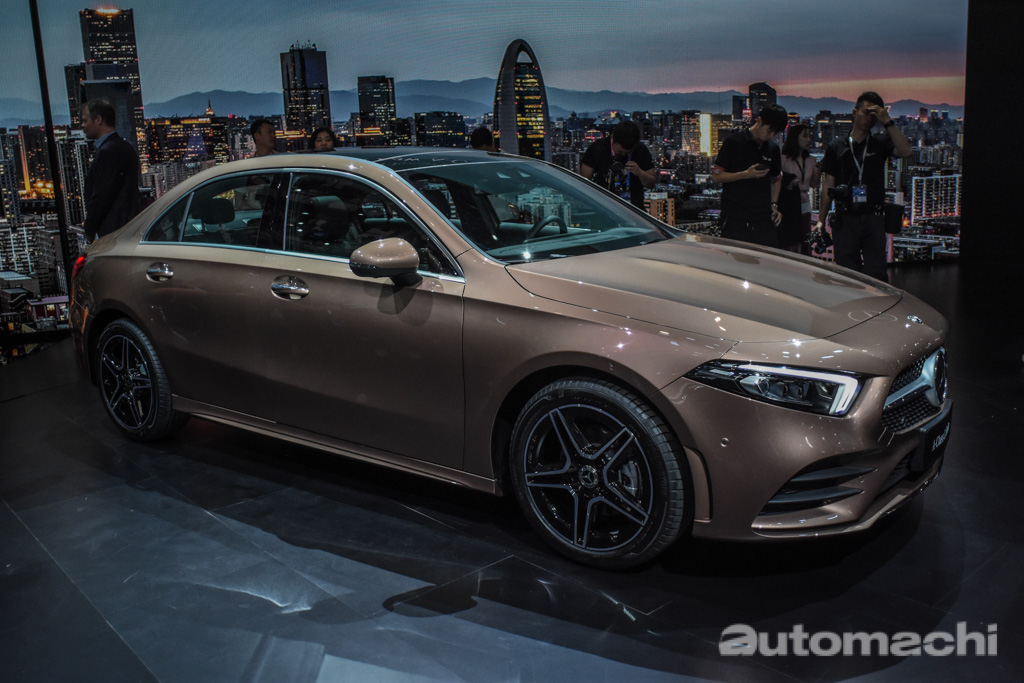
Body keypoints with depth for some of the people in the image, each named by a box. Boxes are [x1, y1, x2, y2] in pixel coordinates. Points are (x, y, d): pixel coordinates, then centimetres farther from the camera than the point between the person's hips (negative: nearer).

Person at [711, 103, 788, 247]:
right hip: (735, 219, -4)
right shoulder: (734, 142, -1)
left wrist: (774, 205, 12)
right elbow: (716, 176, -3)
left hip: (764, 219, 5)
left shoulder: (773, 149, 15)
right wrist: (746, 174, -13)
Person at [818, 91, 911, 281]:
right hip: (844, 219, 0)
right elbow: (828, 187, 9)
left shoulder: (880, 143, 9)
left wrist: (888, 122, -13)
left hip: (873, 218, 0)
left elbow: (905, 151, -11)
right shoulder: (836, 147, 10)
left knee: (876, 275, -3)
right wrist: (821, 220, 4)